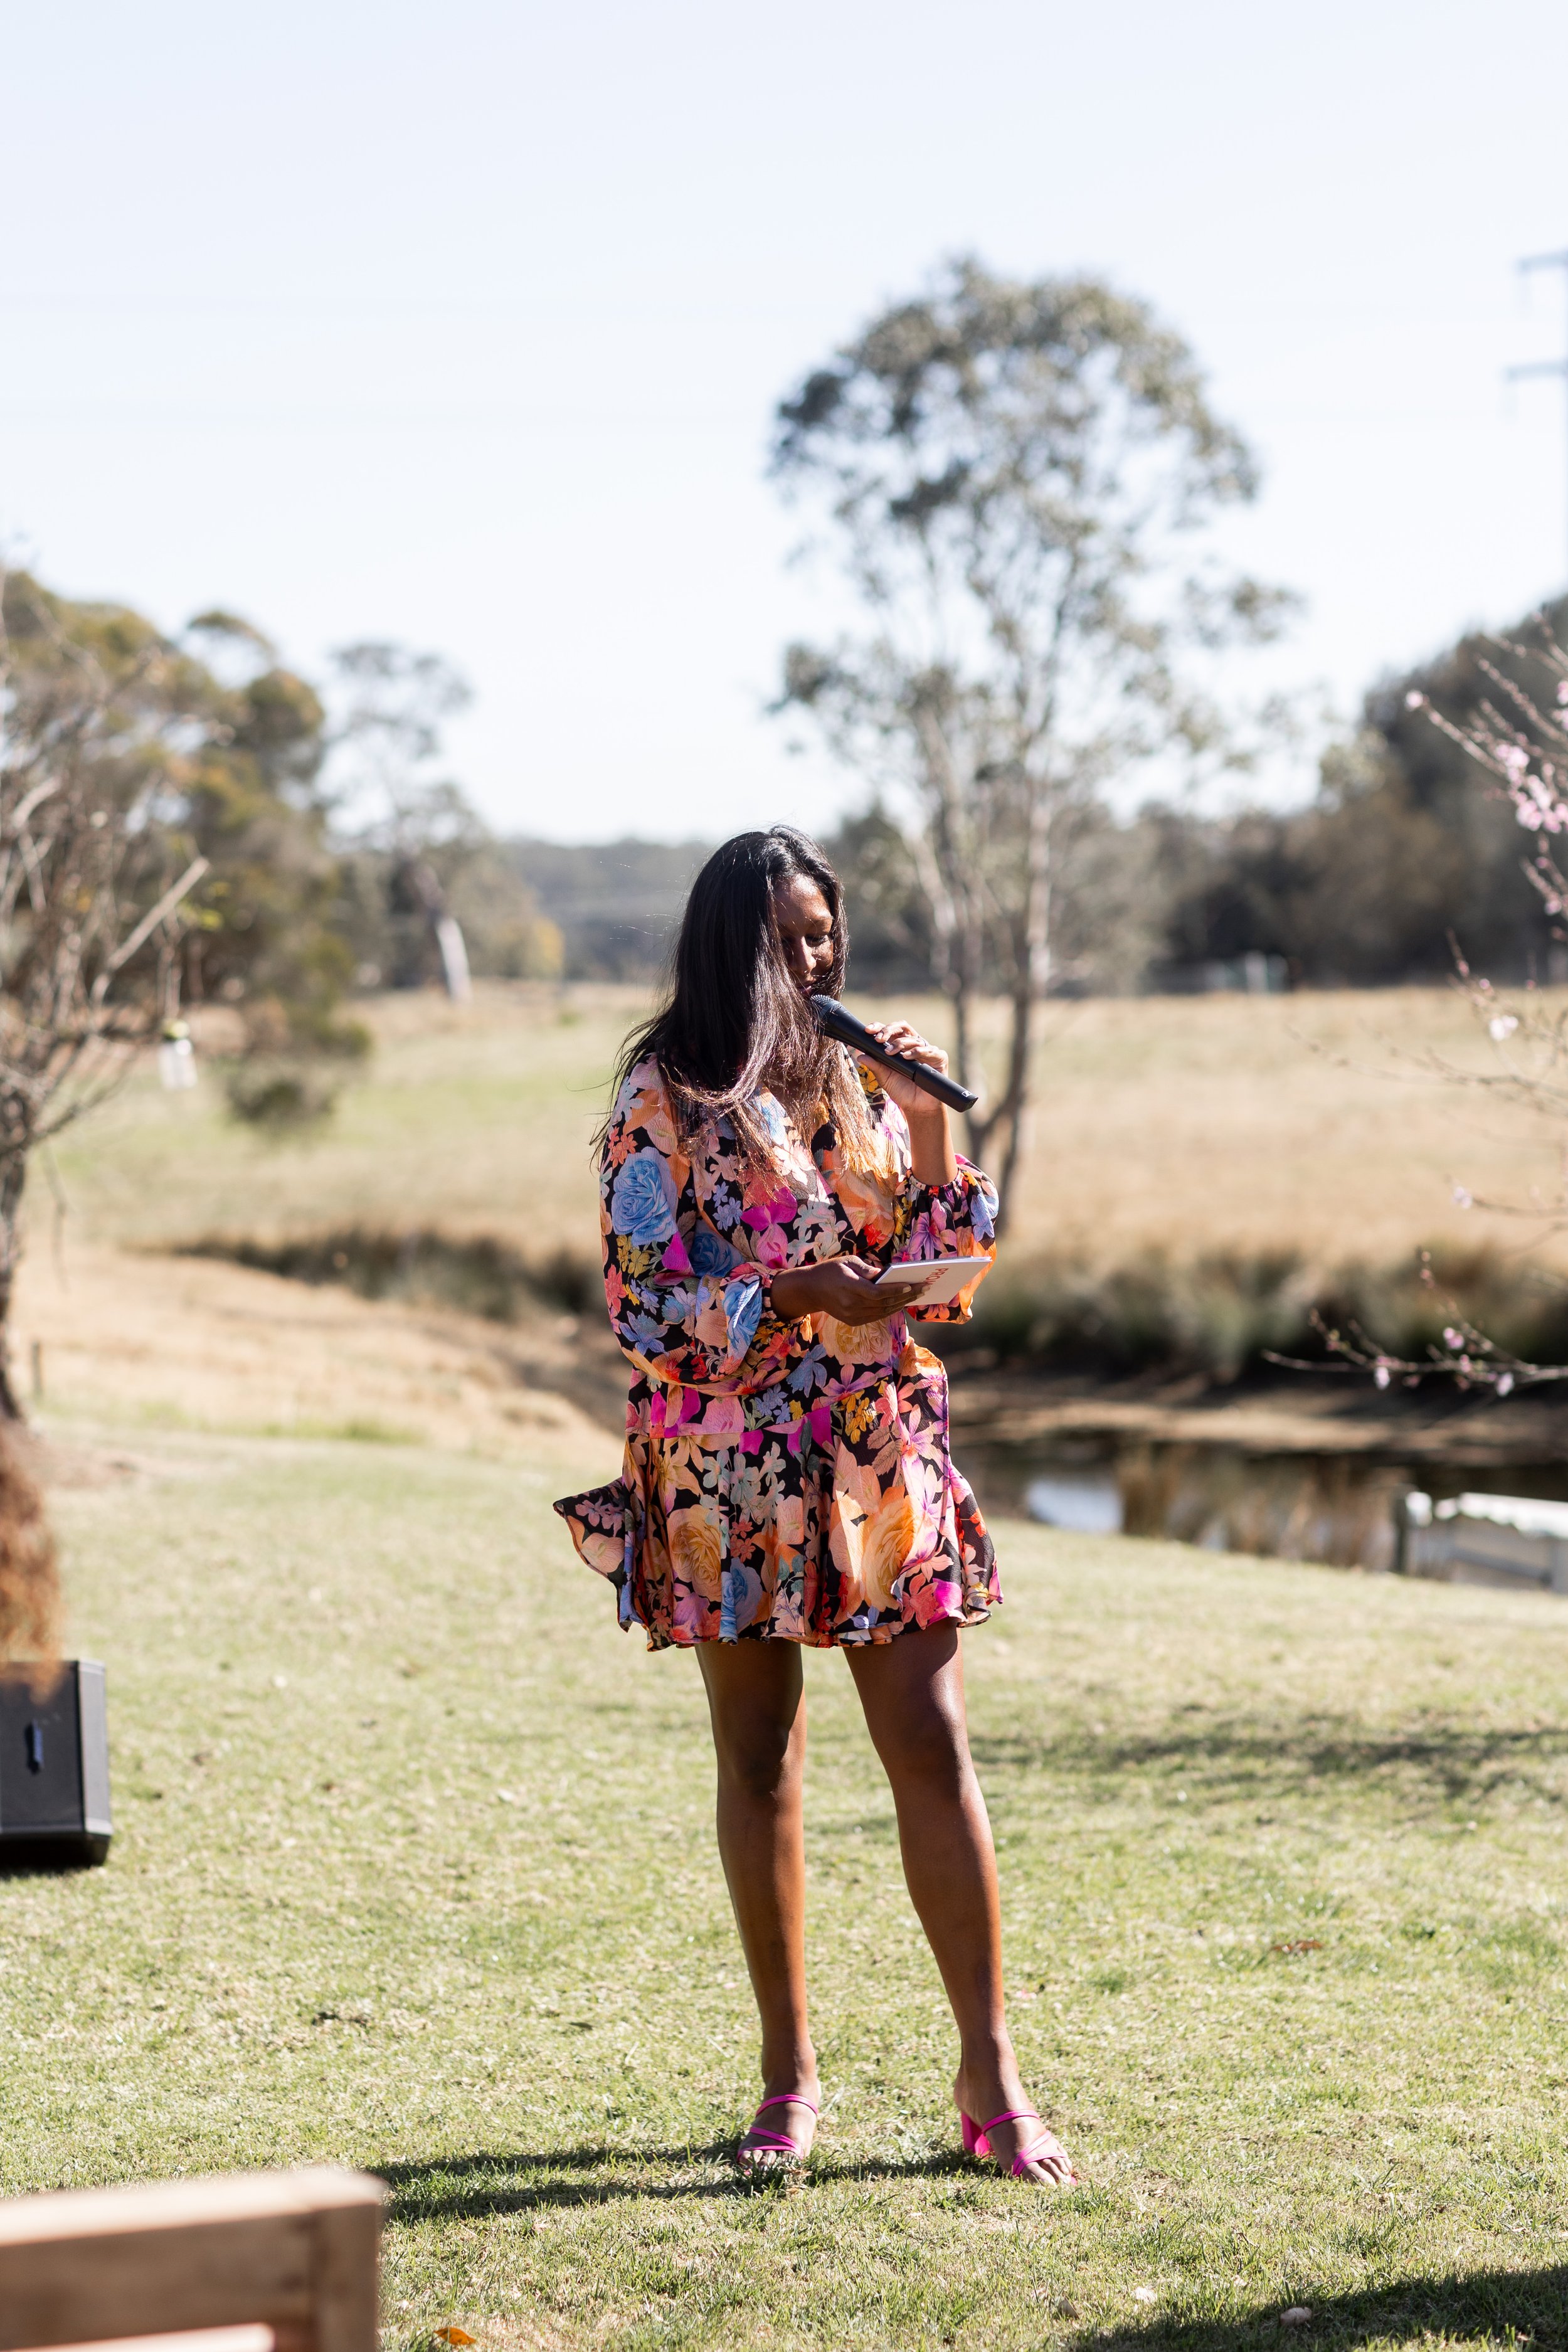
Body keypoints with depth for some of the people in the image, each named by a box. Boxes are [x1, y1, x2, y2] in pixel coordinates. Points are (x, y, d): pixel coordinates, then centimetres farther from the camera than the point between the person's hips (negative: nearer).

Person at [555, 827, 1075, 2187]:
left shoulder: (864, 1079, 10)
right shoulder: (664, 1098, -2)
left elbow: (948, 1283, 9)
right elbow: (646, 1310, -8)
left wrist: (931, 1128, -4)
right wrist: (792, 1296, -21)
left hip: (882, 1460, 3)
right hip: (732, 1473, -2)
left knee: (934, 1746, -5)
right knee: (759, 1761, 6)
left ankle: (991, 2077, -2)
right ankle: (789, 2073, 18)